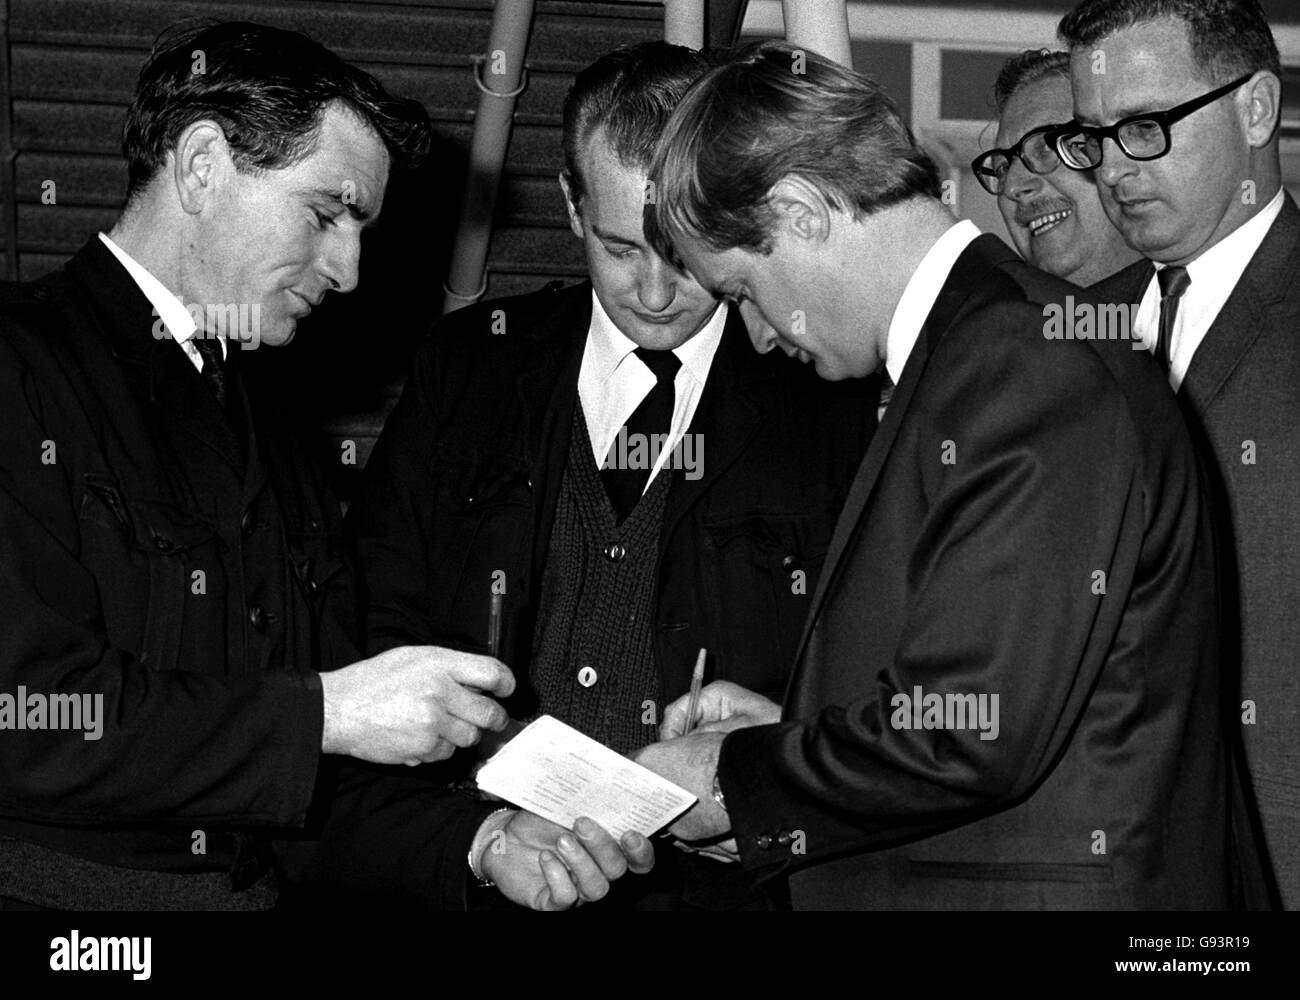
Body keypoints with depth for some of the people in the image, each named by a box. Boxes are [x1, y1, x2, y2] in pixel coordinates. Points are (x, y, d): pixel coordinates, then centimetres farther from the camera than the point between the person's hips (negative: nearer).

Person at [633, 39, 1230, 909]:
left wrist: (737, 782, -11)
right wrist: (791, 730, 9)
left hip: (1033, 887, -9)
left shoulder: (1030, 363, -18)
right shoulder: (995, 345, 12)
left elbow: (969, 733, -23)